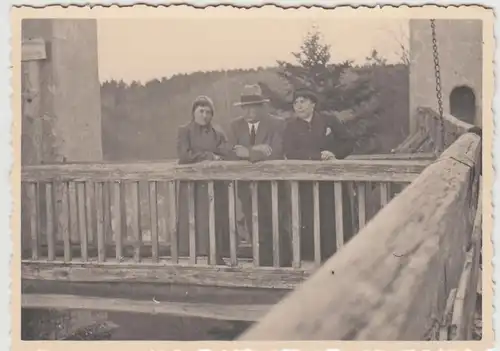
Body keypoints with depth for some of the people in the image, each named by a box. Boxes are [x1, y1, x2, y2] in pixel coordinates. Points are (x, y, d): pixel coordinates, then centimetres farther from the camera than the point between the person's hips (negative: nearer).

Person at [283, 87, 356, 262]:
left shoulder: (329, 121, 6)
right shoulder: (291, 126, 4)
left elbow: (349, 141, 9)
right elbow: (290, 153, -9)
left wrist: (335, 154, -9)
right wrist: (319, 156, -18)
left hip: (333, 180, 1)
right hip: (306, 183, -1)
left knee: (337, 221, 0)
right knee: (308, 222, -5)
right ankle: (310, 259, 2)